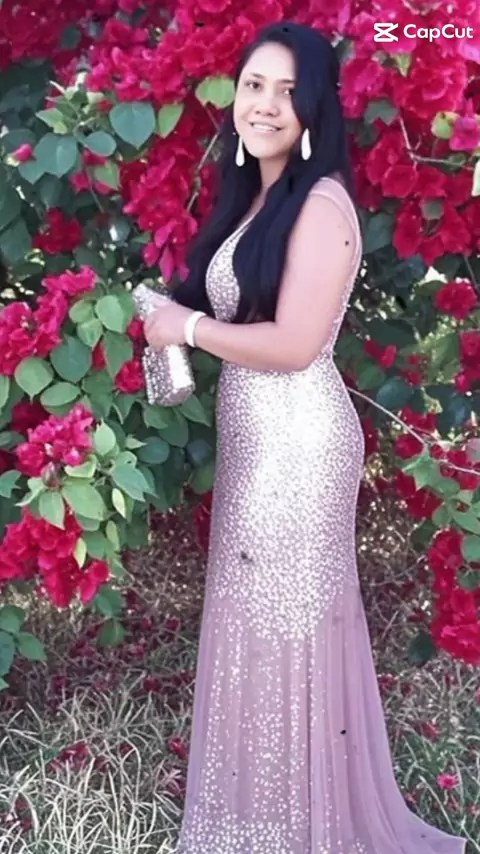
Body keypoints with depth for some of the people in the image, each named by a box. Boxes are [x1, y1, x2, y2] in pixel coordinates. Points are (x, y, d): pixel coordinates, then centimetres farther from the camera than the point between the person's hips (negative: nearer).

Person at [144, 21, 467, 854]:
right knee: (250, 612, 16)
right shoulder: (252, 195, 13)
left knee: (288, 617, 4)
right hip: (251, 431, 9)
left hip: (298, 436, -9)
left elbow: (295, 344, -21)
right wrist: (176, 320, 0)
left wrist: (187, 327, -10)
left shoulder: (322, 202, -14)